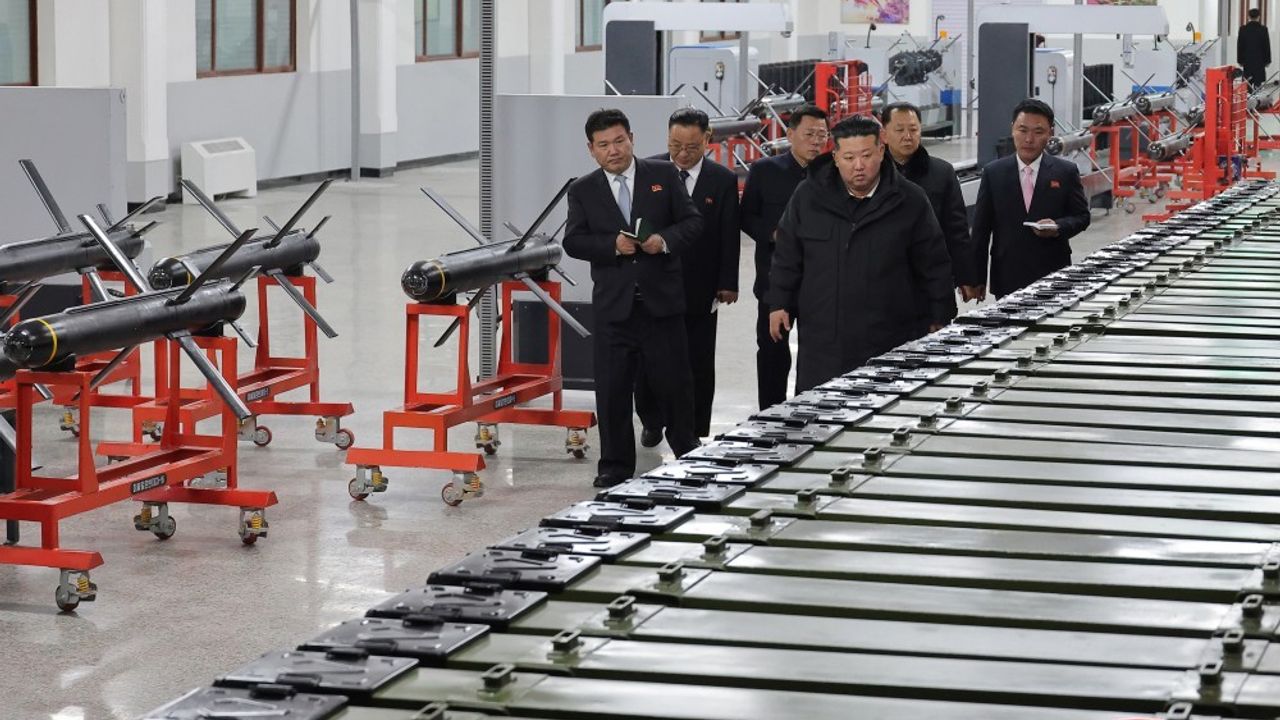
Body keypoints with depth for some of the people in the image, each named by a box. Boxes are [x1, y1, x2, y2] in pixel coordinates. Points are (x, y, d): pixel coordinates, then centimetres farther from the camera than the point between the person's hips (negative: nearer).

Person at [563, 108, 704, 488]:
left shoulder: (663, 175, 4)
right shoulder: (582, 190, 6)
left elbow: (692, 221, 4)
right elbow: (573, 241, -1)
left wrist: (666, 239, -15)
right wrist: (613, 245, -17)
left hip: (662, 300, 0)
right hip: (613, 304, 0)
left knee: (675, 382, 7)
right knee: (612, 388, 2)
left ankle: (688, 455, 27)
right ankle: (615, 466, 13)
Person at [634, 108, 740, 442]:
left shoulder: (723, 181, -1)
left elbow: (729, 238, 1)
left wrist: (727, 283, -3)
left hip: (699, 289, 0)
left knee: (698, 365, 5)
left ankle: (695, 433, 13)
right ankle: (652, 422, 25)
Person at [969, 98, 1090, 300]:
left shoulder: (1066, 172, 3)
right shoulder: (993, 173, 5)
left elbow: (1081, 216, 8)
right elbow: (980, 228, 6)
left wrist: (1058, 227, -15)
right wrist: (977, 277, 2)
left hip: (1052, 277, -1)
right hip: (1007, 279, 1)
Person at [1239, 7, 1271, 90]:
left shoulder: (1243, 29, -3)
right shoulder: (1263, 29, -7)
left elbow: (1239, 46, 1)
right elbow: (1267, 46, -3)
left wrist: (1240, 60, 8)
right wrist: (1267, 60, 6)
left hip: (1247, 60, 2)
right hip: (1259, 60, -2)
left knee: (1248, 83, 5)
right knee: (1258, 83, 1)